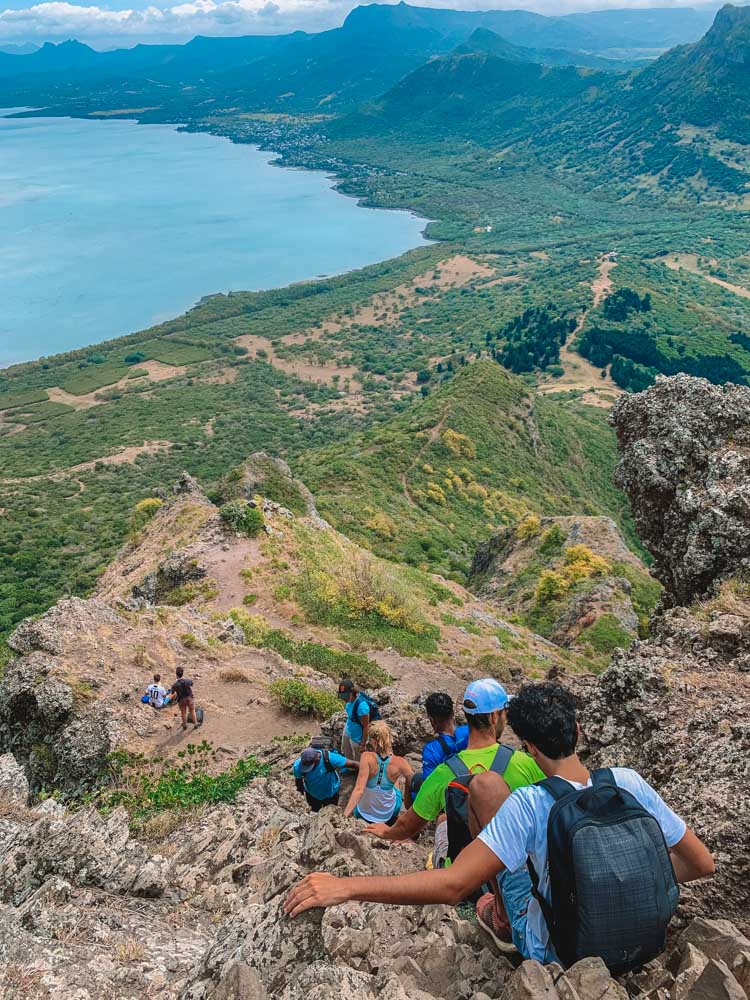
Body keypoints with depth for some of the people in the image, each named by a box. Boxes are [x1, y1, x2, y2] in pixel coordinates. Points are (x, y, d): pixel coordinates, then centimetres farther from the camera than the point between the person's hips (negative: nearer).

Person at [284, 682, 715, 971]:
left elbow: (453, 885, -35)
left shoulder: (529, 805, -30)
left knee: (485, 783, -6)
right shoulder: (627, 783, -18)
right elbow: (703, 864, -7)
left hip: (550, 952, -4)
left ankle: (500, 911, 19)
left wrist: (344, 887, -31)